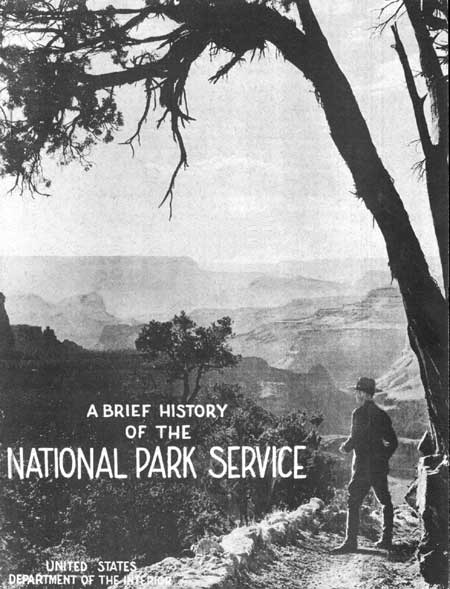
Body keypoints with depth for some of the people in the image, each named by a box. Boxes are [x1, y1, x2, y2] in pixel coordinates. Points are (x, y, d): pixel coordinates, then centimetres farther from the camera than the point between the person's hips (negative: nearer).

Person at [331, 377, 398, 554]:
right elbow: (393, 441, 12)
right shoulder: (382, 414, 10)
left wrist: (345, 447, 2)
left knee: (354, 503, -4)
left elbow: (355, 438, -17)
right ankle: (387, 540, 21)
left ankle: (351, 542, -5)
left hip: (363, 466, -7)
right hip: (380, 466, 7)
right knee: (386, 502, 16)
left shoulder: (359, 413, -11)